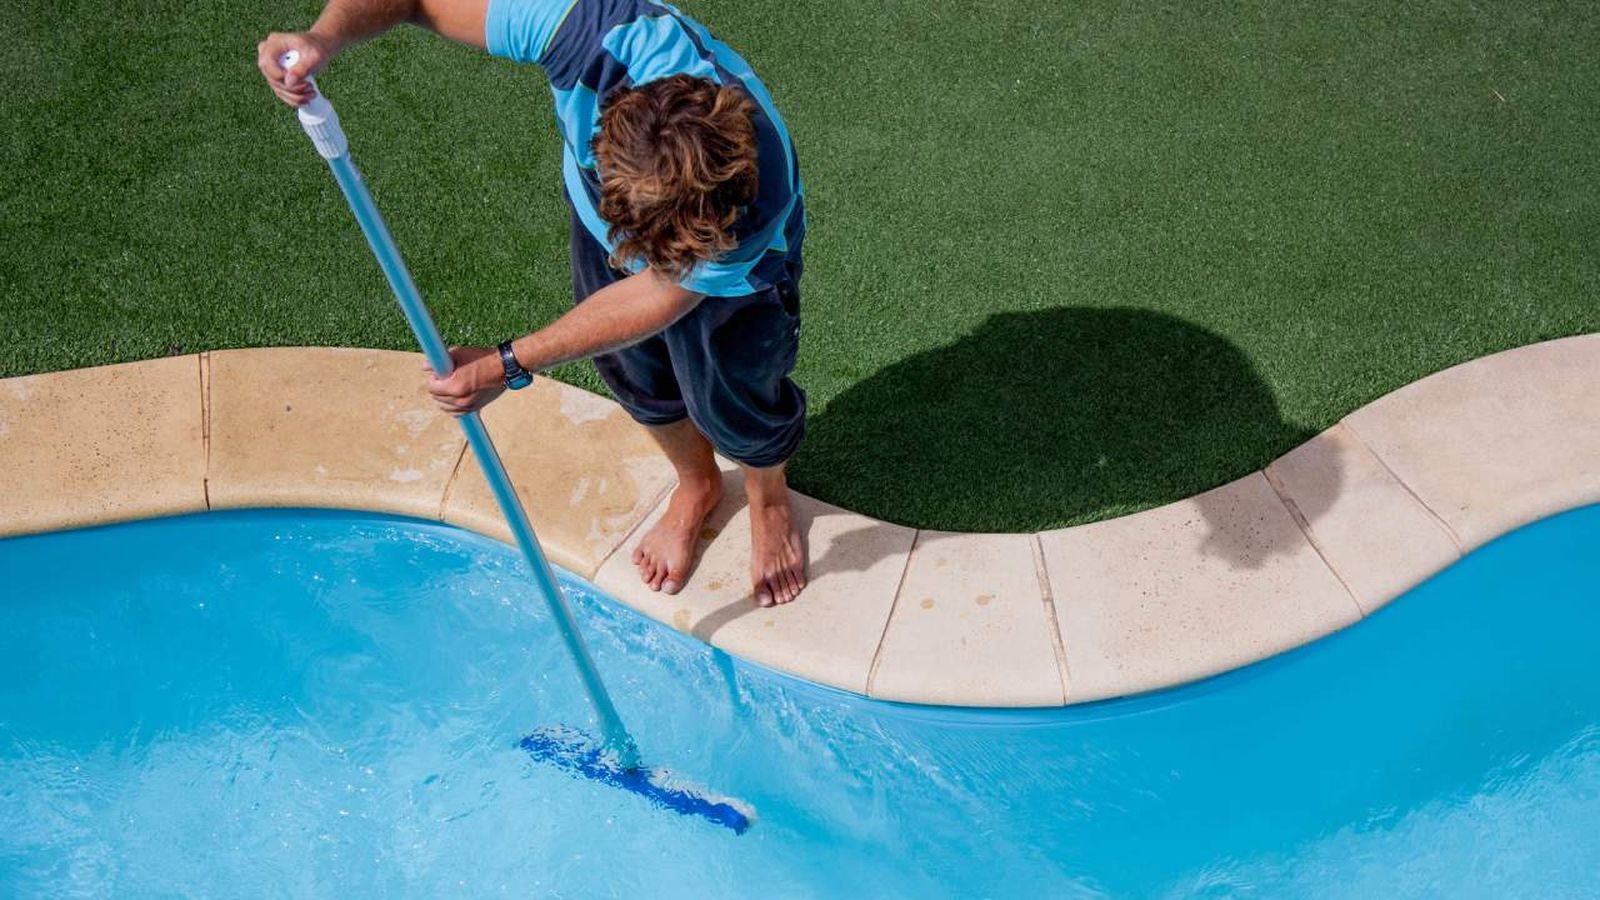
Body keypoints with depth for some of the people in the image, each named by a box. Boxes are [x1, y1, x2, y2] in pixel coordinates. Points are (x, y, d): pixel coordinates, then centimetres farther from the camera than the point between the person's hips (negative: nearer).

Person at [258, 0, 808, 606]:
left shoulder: (759, 209, -46)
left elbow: (658, 296, -30)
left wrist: (511, 365, -30)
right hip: (606, 209, 3)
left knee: (734, 399, 10)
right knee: (638, 375, 19)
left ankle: (769, 502, 48)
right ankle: (697, 486, 52)